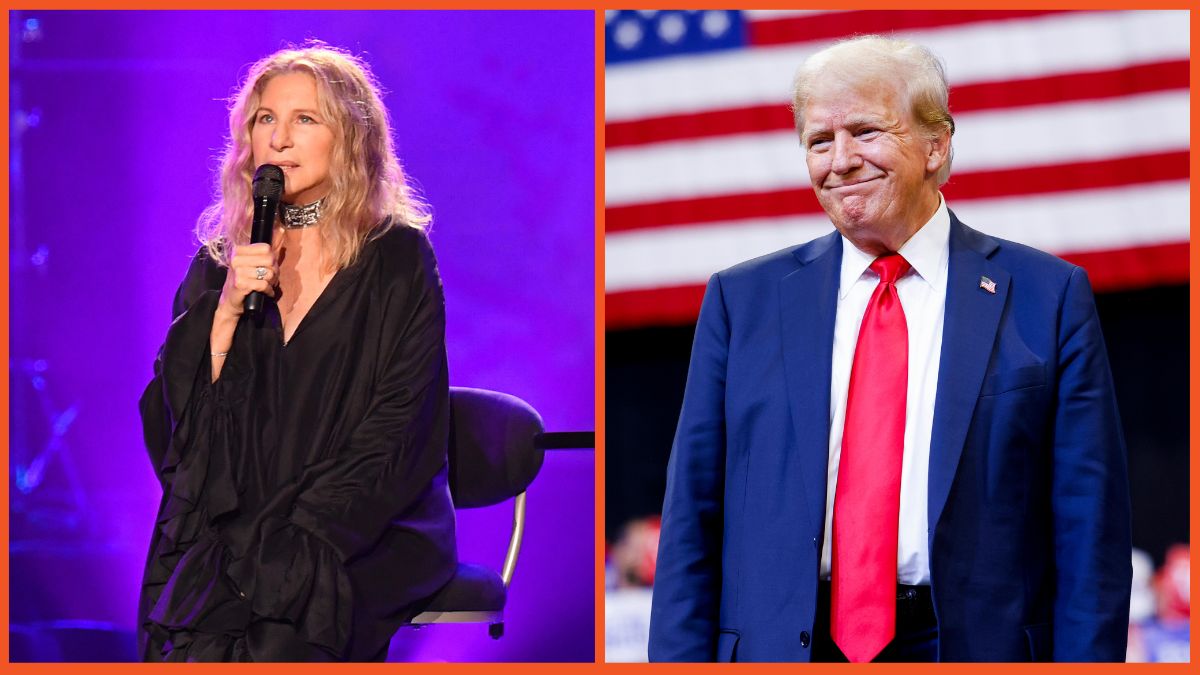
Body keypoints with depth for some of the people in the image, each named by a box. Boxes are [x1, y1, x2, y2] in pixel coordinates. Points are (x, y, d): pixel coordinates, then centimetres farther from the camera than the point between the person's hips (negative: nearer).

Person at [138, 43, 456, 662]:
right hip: (229, 526, 3)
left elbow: (395, 433, -5)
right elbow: (176, 411, 6)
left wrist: (294, 538, -15)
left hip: (368, 533, -3)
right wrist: (227, 307, -9)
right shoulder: (221, 259, 12)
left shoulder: (397, 259, 0)